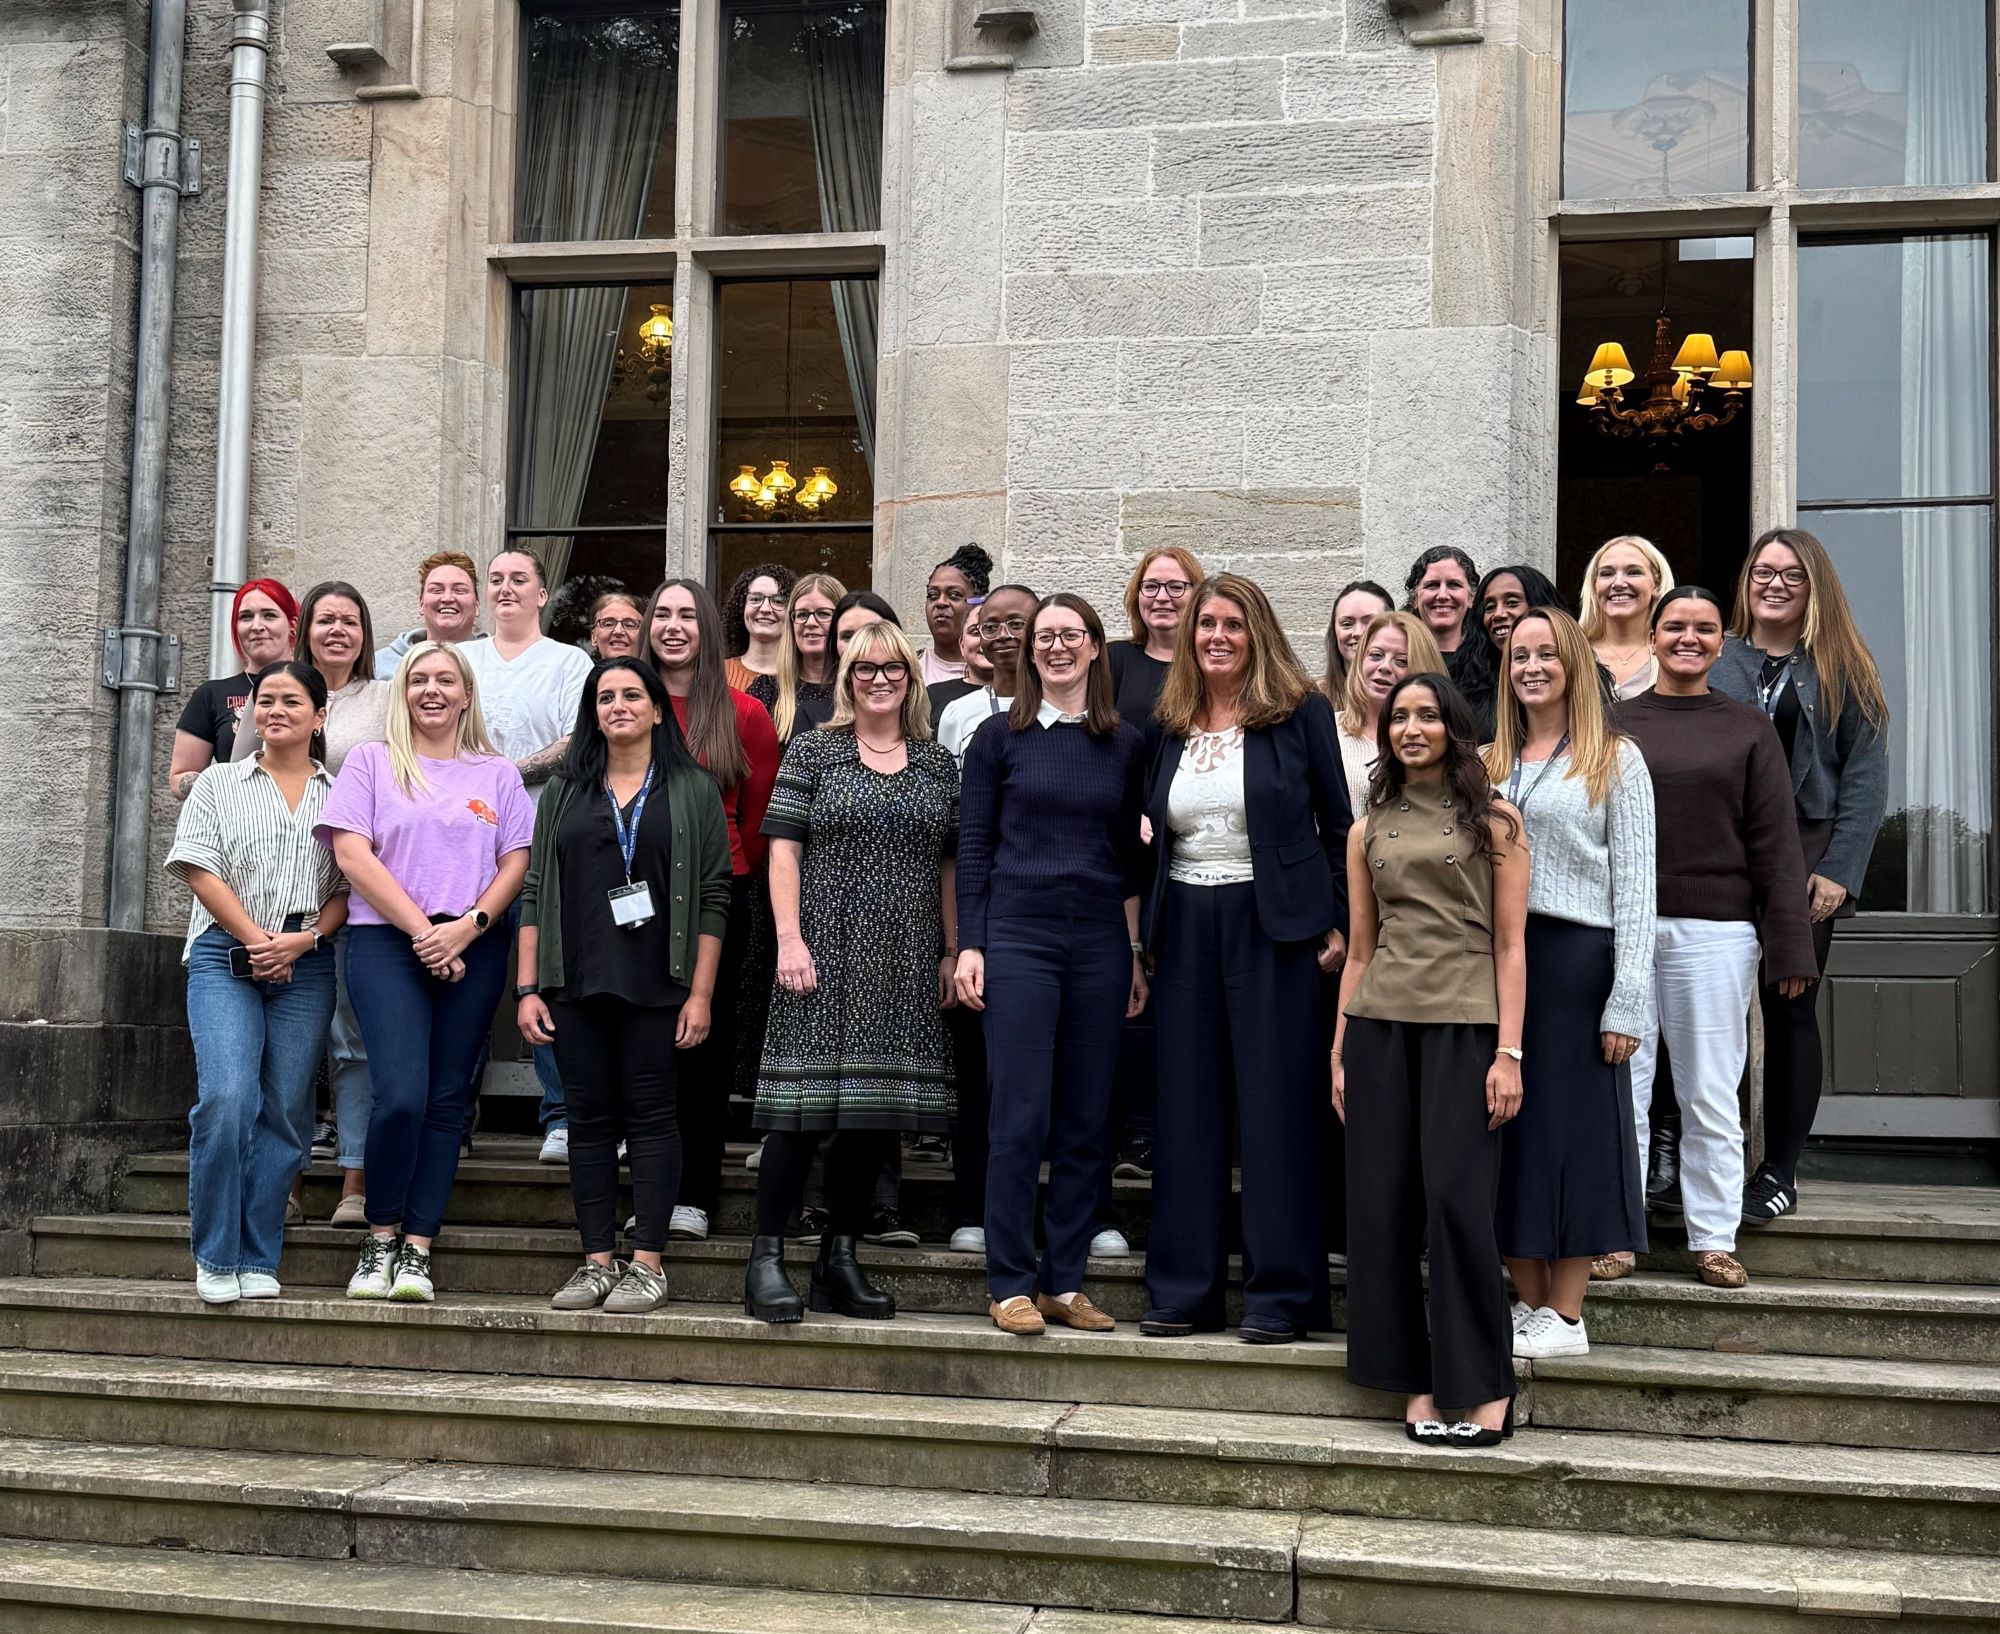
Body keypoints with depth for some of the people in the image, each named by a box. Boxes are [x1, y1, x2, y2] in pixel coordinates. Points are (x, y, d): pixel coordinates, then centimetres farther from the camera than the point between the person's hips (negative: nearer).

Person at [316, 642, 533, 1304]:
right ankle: (380, 1237, 2)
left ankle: (416, 1248, 4)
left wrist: (468, 926, -10)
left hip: (474, 950, 2)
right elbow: (352, 854, -2)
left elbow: (517, 862, 7)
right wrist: (423, 931, -10)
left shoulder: (498, 774, 15)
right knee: (401, 1094, -15)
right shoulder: (372, 762, 9)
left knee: (446, 1101, 0)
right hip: (387, 943, -2)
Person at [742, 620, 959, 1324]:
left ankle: (840, 1261, 15)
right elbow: (783, 848, -1)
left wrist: (951, 951, 9)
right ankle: (766, 1260, 0)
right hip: (825, 952, -4)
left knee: (877, 1113, 5)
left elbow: (949, 865, 14)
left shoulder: (937, 764, 13)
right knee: (804, 1105, -8)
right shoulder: (812, 751, 4)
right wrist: (789, 937, -10)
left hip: (905, 963, 4)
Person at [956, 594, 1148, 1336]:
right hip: (1018, 938, -3)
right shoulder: (999, 737, 3)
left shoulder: (1125, 745, 9)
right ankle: (1010, 1283, 4)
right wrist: (970, 945, -4)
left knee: (1085, 1122, 6)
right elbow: (973, 848, 2)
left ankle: (1065, 1280, 15)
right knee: (1020, 1119, -4)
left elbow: (1132, 857, 12)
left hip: (1100, 945, 3)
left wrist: (1136, 951, 9)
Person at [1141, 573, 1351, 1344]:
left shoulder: (1300, 711, -1)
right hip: (1186, 927, 4)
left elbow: (1337, 824, 0)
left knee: (1276, 1104, -1)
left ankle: (1281, 1294, 6)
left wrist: (1339, 925, -5)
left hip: (1271, 925, -4)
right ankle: (1184, 1288, 14)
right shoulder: (1171, 725, 11)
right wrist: (1148, 933, 5)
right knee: (1187, 1107, 6)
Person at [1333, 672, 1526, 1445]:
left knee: (1457, 1200, -9)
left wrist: (1509, 1052, -9)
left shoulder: (1494, 821, 4)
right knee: (1382, 1204, 1)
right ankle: (1419, 1383, 11)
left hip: (1464, 1025, -4)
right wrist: (1339, 1053, 9)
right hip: (1380, 1025, 4)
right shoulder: (1369, 830, 14)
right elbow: (1360, 950, 14)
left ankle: (1484, 1388, 2)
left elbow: (1509, 946, -1)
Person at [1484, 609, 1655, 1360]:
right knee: (1508, 1128, 6)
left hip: (1574, 959, -4)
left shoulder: (1616, 760, 1)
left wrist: (1627, 1000, -11)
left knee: (1568, 1127, -1)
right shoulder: (1489, 763, 15)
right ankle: (1527, 1302, 14)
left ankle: (1565, 1315, 6)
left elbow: (1635, 885, -4)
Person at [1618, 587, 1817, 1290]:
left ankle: (1713, 1238, 13)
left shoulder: (1748, 729, 7)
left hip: (1714, 933, -1)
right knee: (1621, 1086, 4)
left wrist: (1789, 947, -1)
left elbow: (1774, 844, 4)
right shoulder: (1615, 723, 8)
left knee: (1711, 1094, 4)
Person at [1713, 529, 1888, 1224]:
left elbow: (1865, 780, 1)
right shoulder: (1709, 663, 10)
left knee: (1790, 1011, 2)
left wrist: (1838, 873, -10)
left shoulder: (1842, 673, 8)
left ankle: (1781, 1170, 9)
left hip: (1804, 858, 0)